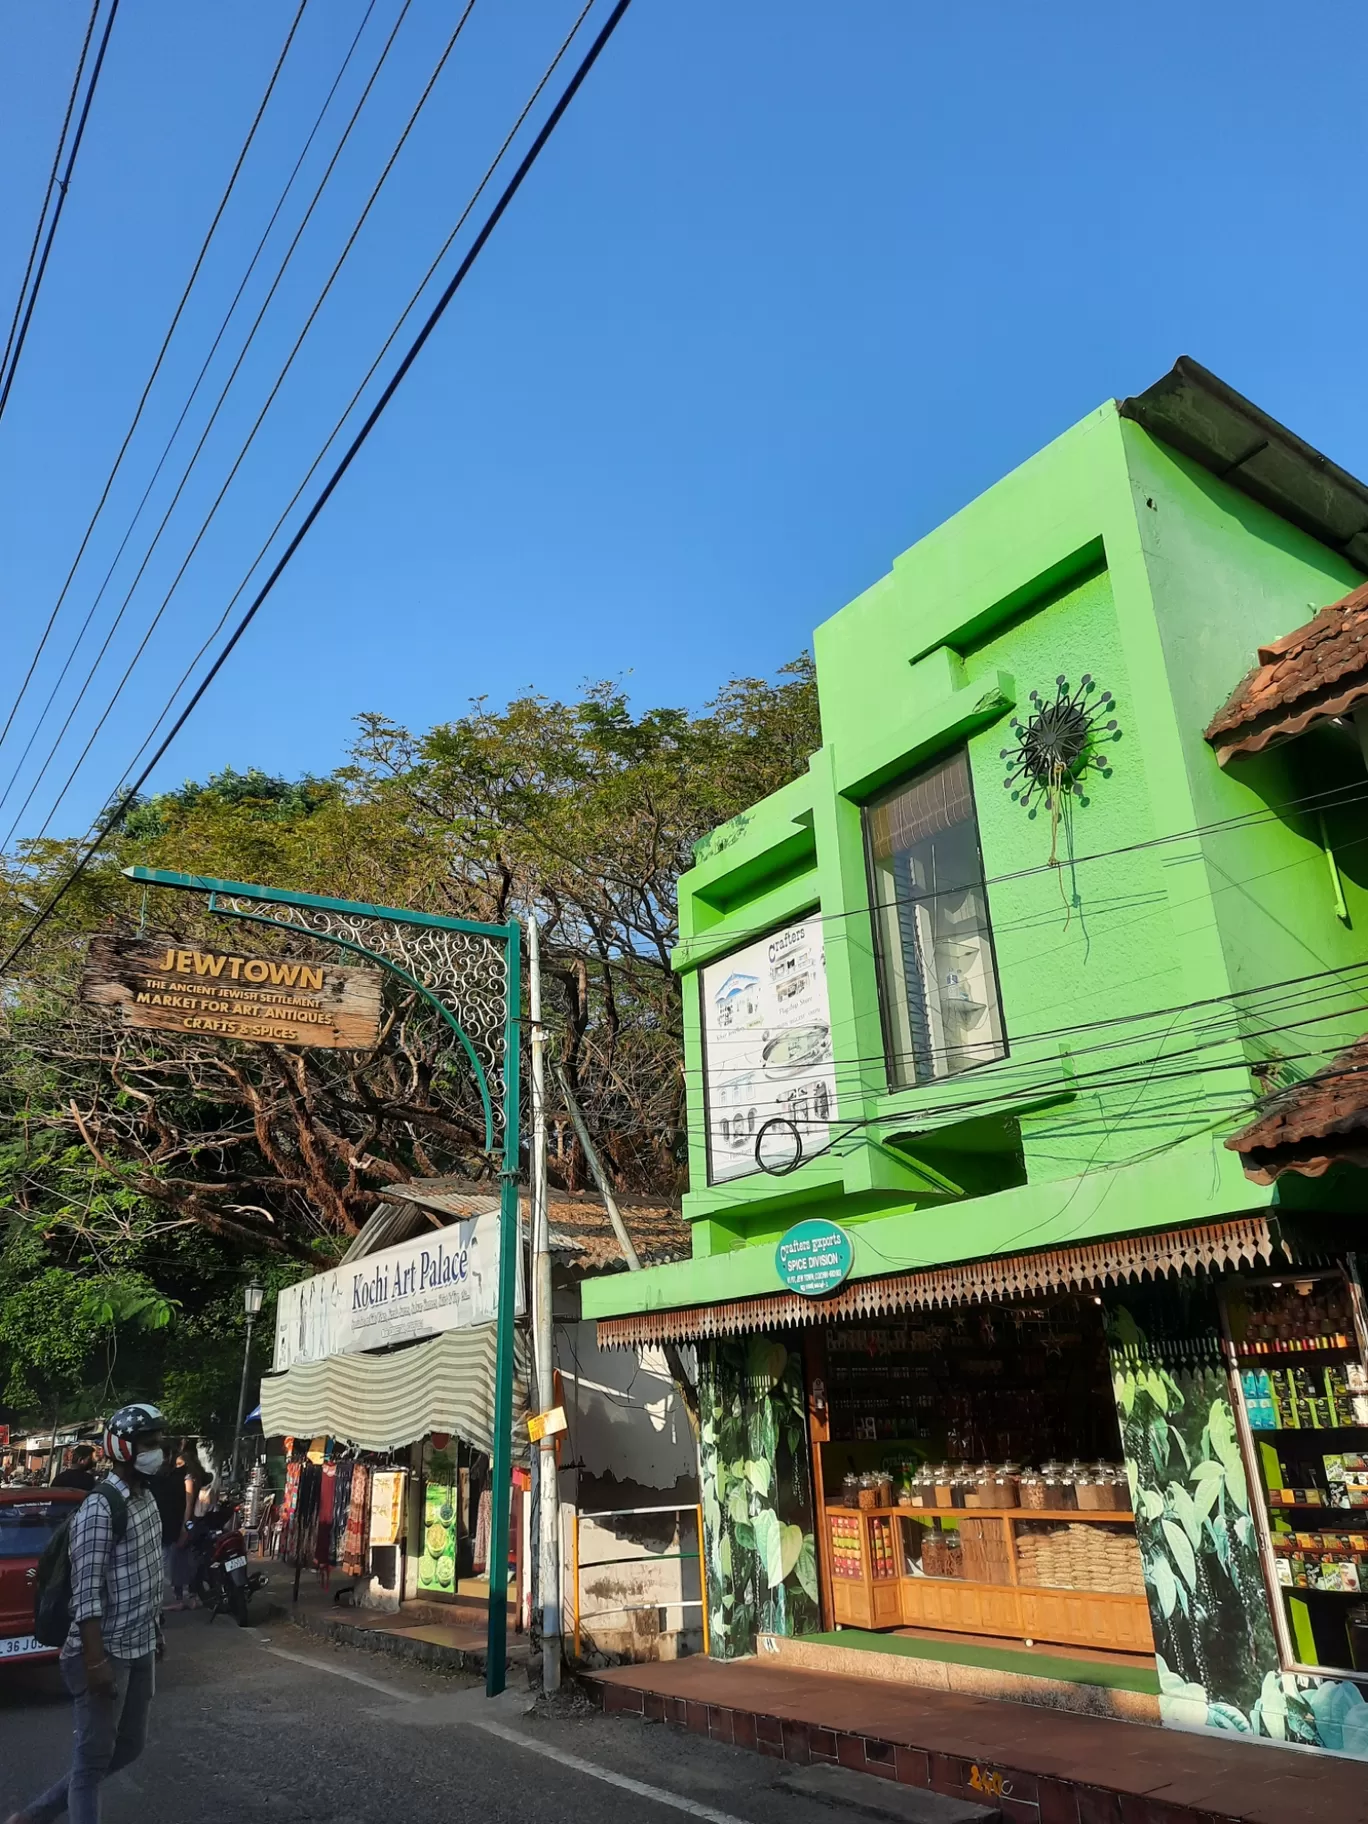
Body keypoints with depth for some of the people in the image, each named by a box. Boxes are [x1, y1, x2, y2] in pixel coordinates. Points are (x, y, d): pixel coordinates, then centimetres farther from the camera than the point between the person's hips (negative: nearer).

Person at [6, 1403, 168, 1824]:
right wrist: (95, 1661, -24)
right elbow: (86, 1593, -22)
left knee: (129, 1747, 18)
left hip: (141, 1649, 9)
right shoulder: (99, 1509, -21)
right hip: (108, 1654, -9)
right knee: (93, 1758, 3)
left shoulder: (146, 1498, 6)